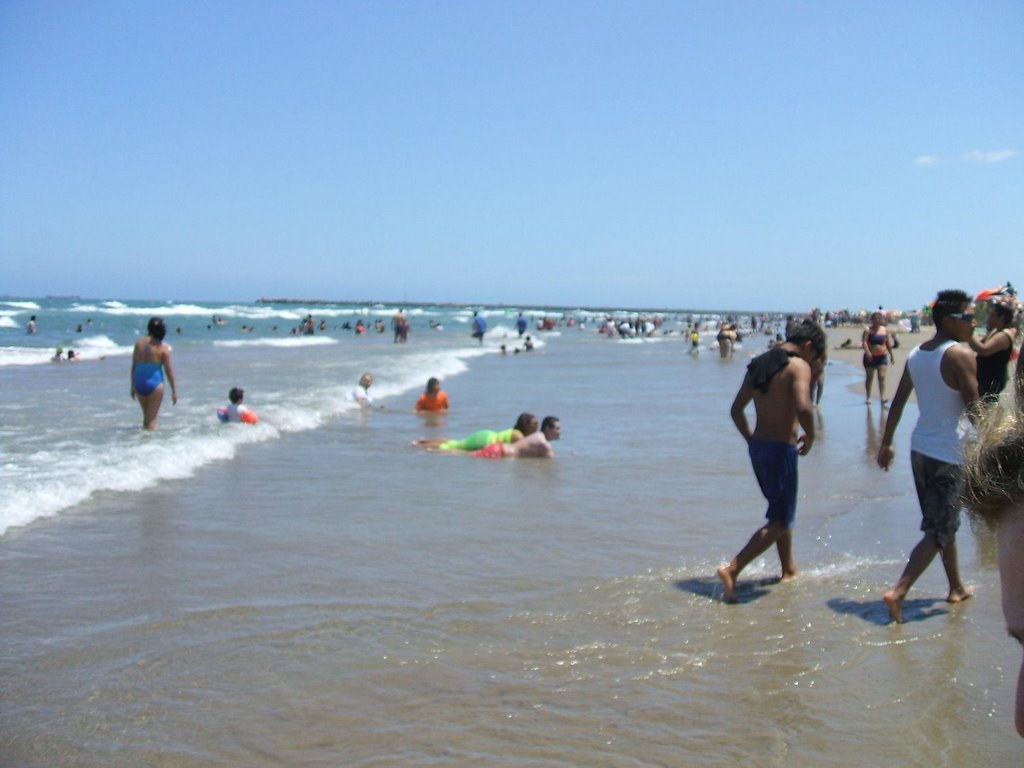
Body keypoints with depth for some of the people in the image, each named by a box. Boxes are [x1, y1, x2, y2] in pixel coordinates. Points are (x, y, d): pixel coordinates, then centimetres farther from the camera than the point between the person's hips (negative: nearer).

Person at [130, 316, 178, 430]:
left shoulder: (139, 344, 3)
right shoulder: (163, 348, -8)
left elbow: (133, 366, 8)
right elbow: (169, 370, -5)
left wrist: (133, 386, 17)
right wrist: (174, 390, 3)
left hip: (139, 383, 4)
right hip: (154, 384, -4)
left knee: (146, 416, 22)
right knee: (152, 419, 2)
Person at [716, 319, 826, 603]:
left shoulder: (759, 364, 12)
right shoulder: (799, 366, -11)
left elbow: (736, 409, 14)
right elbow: (803, 407, -27)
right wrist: (810, 436, -9)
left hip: (757, 447, 8)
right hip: (781, 449, -8)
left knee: (782, 511, 23)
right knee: (780, 522, 0)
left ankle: (789, 570, 33)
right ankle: (732, 569, -9)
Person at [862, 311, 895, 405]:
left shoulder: (884, 330, 7)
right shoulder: (868, 330, -5)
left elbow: (888, 344, 14)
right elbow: (864, 342, -17)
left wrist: (892, 355, 14)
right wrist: (867, 352, -33)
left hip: (882, 357, 2)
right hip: (870, 357, -2)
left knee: (882, 377, -9)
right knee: (869, 377, 7)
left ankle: (882, 397, -14)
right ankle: (868, 397, 18)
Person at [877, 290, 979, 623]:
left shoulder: (916, 354, 7)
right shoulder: (960, 355, -16)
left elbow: (898, 401, 11)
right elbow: (974, 410, -17)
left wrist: (886, 443, 17)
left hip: (920, 448, 8)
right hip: (948, 454, -8)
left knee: (943, 522, 22)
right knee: (939, 531, -3)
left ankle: (956, 587, 35)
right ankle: (898, 592, -12)